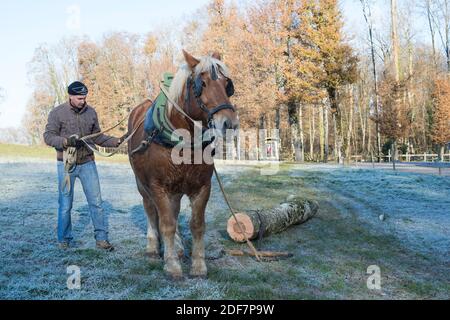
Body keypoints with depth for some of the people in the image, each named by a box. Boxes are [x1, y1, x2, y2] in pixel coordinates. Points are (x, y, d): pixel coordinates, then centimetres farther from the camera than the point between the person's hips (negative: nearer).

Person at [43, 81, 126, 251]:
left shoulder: (91, 112, 3)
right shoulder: (57, 113, -6)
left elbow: (98, 137, 10)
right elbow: (48, 136, -8)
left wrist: (117, 141, -4)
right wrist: (66, 141, -25)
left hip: (87, 163, 3)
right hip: (66, 164, -2)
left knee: (96, 202, 2)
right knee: (65, 204, 7)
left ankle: (101, 238, 12)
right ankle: (64, 240, 24)